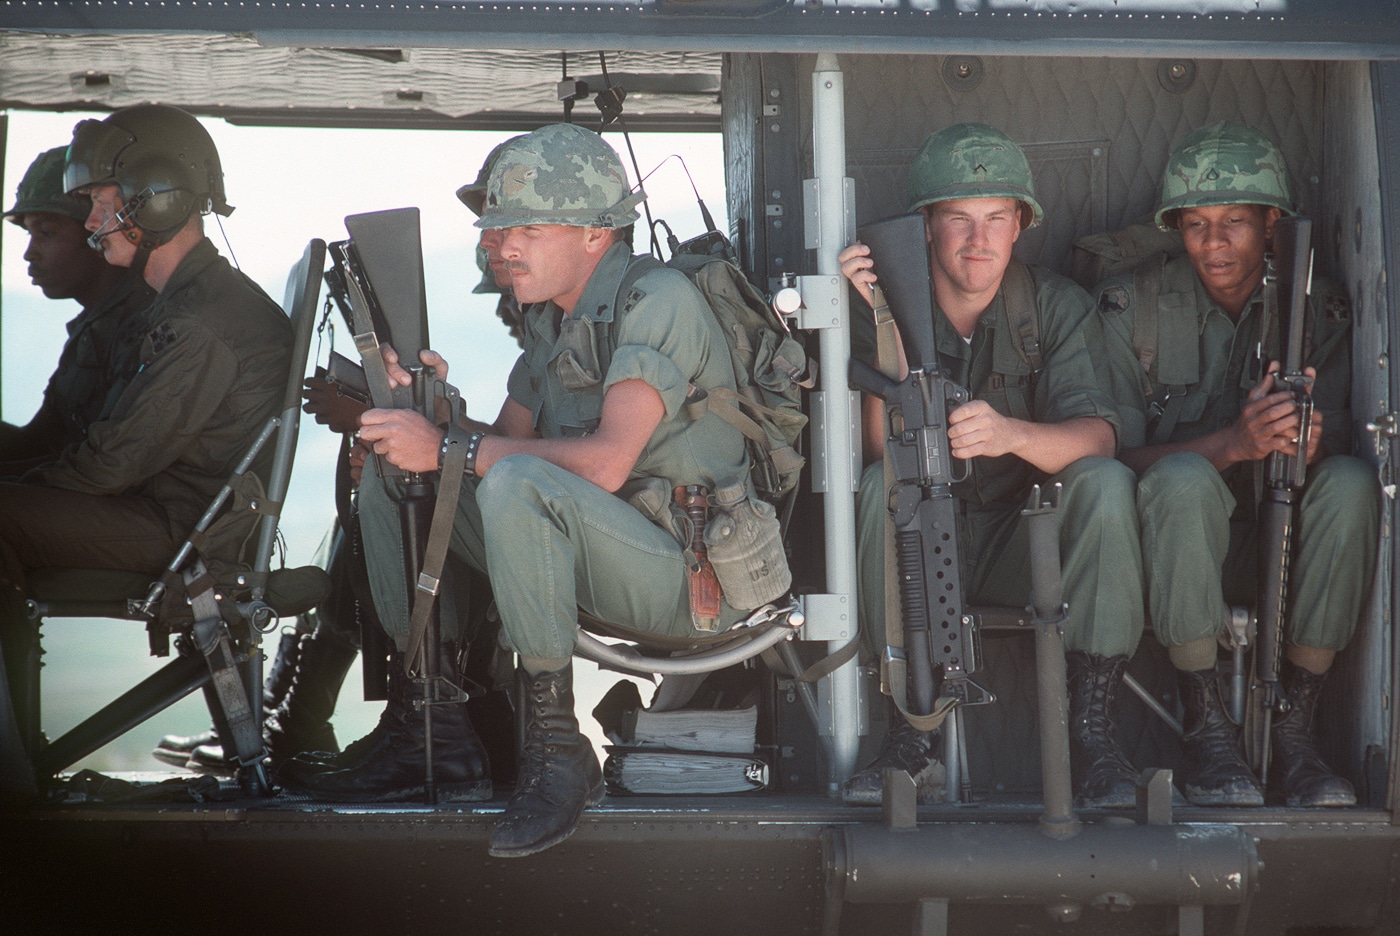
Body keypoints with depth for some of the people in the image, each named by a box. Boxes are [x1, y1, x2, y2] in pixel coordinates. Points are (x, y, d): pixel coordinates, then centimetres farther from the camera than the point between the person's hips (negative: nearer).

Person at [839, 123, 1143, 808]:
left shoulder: (1055, 306, -5)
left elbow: (1096, 436, -21)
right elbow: (881, 450, -20)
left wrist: (1010, 433, -42)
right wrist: (885, 330, -32)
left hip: (1024, 546, 1)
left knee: (1106, 483, -27)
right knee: (884, 485, -31)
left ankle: (1090, 728, -22)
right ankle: (915, 734, -27)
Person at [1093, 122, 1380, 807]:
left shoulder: (1317, 309, 1)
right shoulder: (1130, 305, -6)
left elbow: (1342, 440, -6)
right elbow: (1114, 454, -14)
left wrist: (1311, 440, -33)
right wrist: (1233, 444, -32)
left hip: (1278, 545, 2)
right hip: (1169, 547, -2)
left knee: (1352, 483, -28)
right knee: (1184, 479, -35)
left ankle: (1296, 726, -22)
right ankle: (1205, 725, -24)